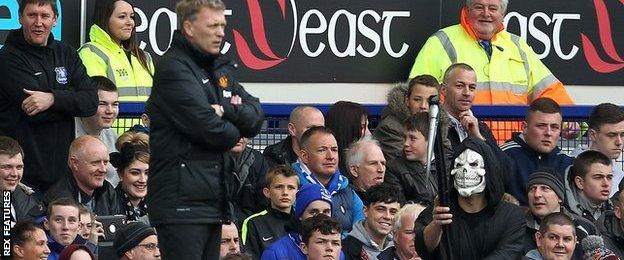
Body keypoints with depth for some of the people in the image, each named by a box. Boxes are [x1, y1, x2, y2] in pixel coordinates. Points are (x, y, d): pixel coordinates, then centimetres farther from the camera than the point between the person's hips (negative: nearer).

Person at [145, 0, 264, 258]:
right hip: (181, 201, -9)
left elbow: (256, 118, 10)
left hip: (215, 201, 9)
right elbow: (209, 129, -18)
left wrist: (227, 109, -9)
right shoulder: (173, 68, -10)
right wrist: (234, 132, 2)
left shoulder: (221, 68, 19)